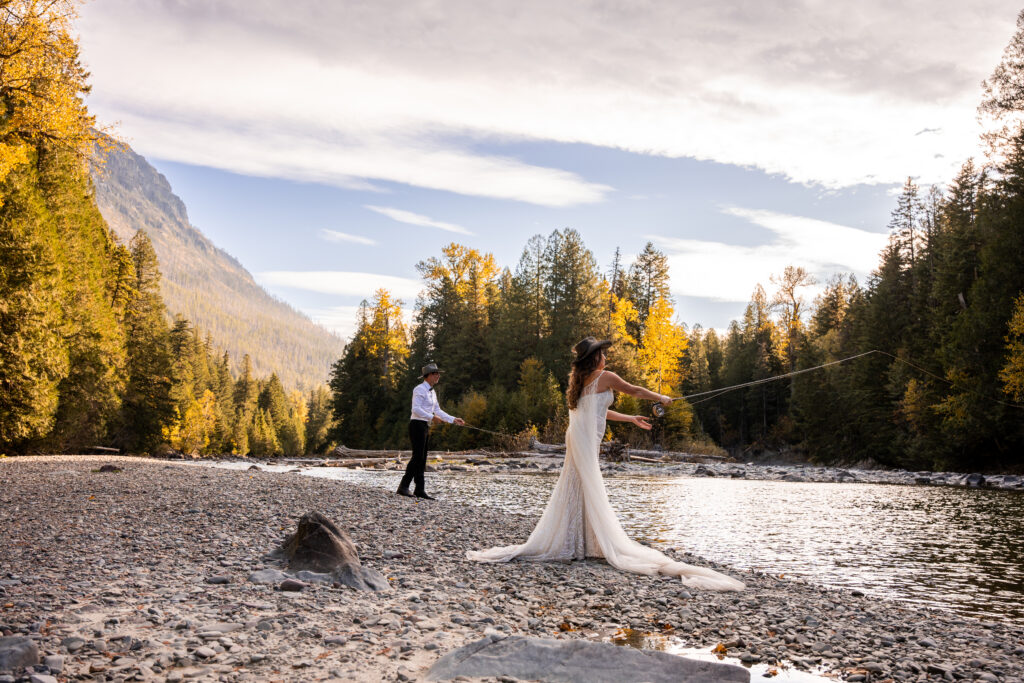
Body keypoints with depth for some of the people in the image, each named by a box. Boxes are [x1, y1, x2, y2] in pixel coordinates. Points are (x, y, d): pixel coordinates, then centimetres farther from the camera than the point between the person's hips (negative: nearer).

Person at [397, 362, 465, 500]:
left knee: (422, 459, 7)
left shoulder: (432, 392, 17)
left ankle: (419, 490, 7)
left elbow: (438, 411, 18)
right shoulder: (420, 389, -10)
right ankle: (403, 487, -9)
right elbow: (416, 409, -20)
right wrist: (432, 417, -25)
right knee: (417, 457, -13)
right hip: (417, 425, -9)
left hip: (425, 427, 9)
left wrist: (453, 419, 11)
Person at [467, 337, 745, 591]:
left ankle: (570, 543, 12)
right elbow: (634, 390, 7)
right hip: (586, 439, -8)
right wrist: (660, 397, 23)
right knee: (589, 490, -7)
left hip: (579, 436, 8)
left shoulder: (582, 380, 20)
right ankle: (607, 544, -4)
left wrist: (631, 418, 34)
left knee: (575, 490, 9)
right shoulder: (605, 377, -4)